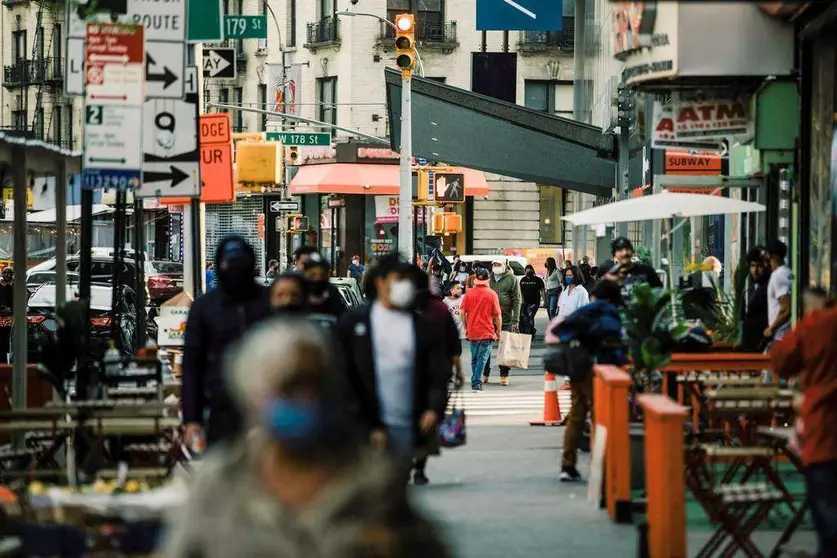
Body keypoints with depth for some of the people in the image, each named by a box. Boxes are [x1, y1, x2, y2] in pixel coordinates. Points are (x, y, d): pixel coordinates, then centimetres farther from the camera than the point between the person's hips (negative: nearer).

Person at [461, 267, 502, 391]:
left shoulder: (469, 293, 0)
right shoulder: (492, 294, -6)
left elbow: (463, 312, 1)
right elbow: (498, 315, -5)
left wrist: (466, 328, 14)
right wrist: (498, 331, 6)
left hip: (472, 332, 3)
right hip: (487, 332, -3)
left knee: (474, 359, 16)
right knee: (482, 358, -2)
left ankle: (475, 382, 22)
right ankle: (477, 383, -10)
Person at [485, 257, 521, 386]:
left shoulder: (511, 279, -1)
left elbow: (516, 300, -3)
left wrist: (515, 321, -9)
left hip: (505, 319, -3)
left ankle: (504, 375, 9)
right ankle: (485, 374, 14)